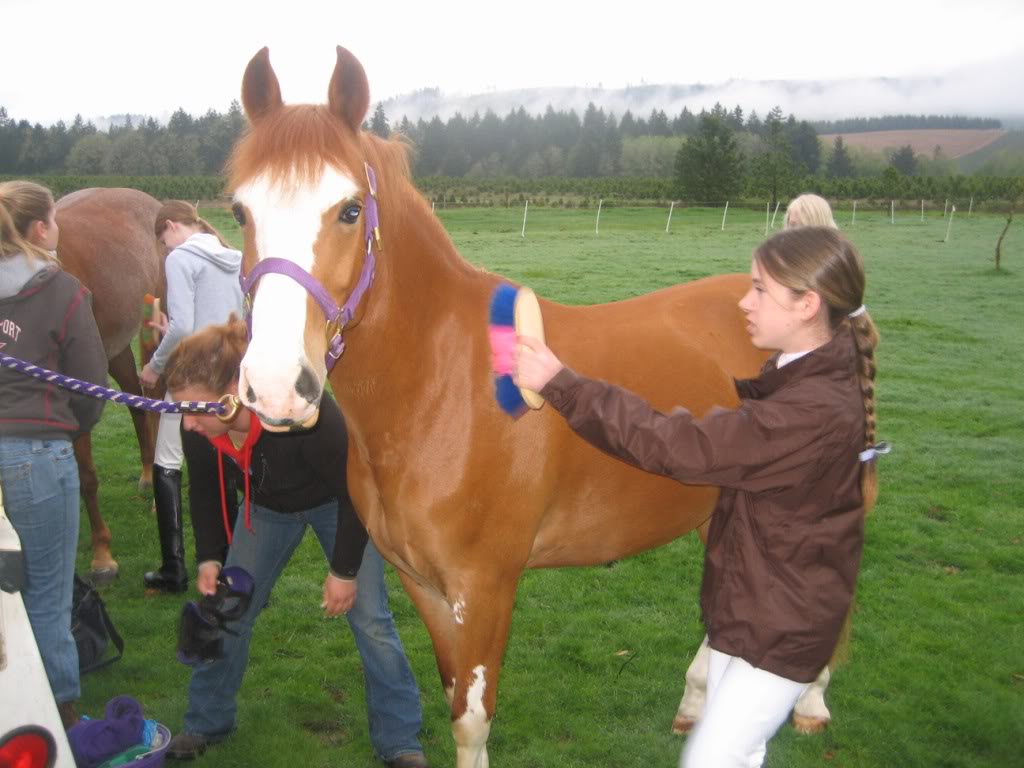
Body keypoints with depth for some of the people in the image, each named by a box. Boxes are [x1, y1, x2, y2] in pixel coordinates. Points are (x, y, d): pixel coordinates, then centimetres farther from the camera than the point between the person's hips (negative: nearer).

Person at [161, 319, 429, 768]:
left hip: (336, 503, -4)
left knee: (370, 620, -5)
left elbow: (354, 490, -28)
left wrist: (344, 570, -21)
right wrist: (209, 558, -11)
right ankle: (206, 724, 28)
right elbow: (203, 491, -4)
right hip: (267, 507, 5)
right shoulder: (198, 429, -27)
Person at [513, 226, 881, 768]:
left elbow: (674, 444, -34)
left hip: (782, 629, -9)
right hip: (743, 603, 9)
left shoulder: (815, 412, -33)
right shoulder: (800, 377, -2)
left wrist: (558, 383, -29)